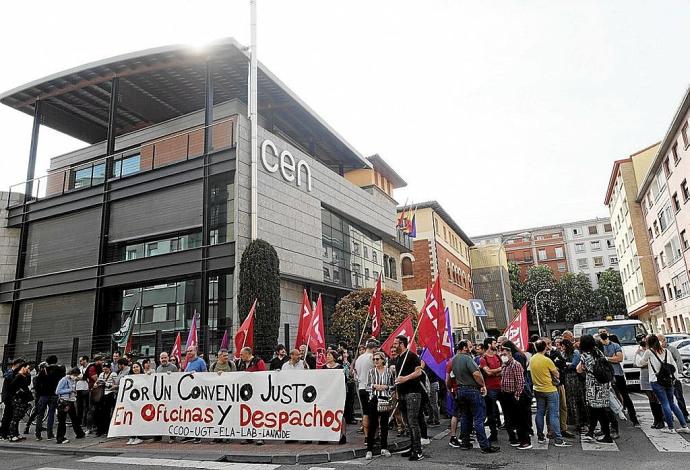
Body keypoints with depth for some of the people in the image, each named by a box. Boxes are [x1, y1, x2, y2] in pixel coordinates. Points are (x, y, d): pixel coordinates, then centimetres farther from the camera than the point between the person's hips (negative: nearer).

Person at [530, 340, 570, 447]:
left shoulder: (532, 359, 0)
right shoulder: (547, 360, -19)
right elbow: (557, 374, -8)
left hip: (538, 390, 6)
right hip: (550, 390, -6)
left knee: (540, 413, 13)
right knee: (554, 415, -1)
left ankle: (541, 437, 20)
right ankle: (558, 440, 2)